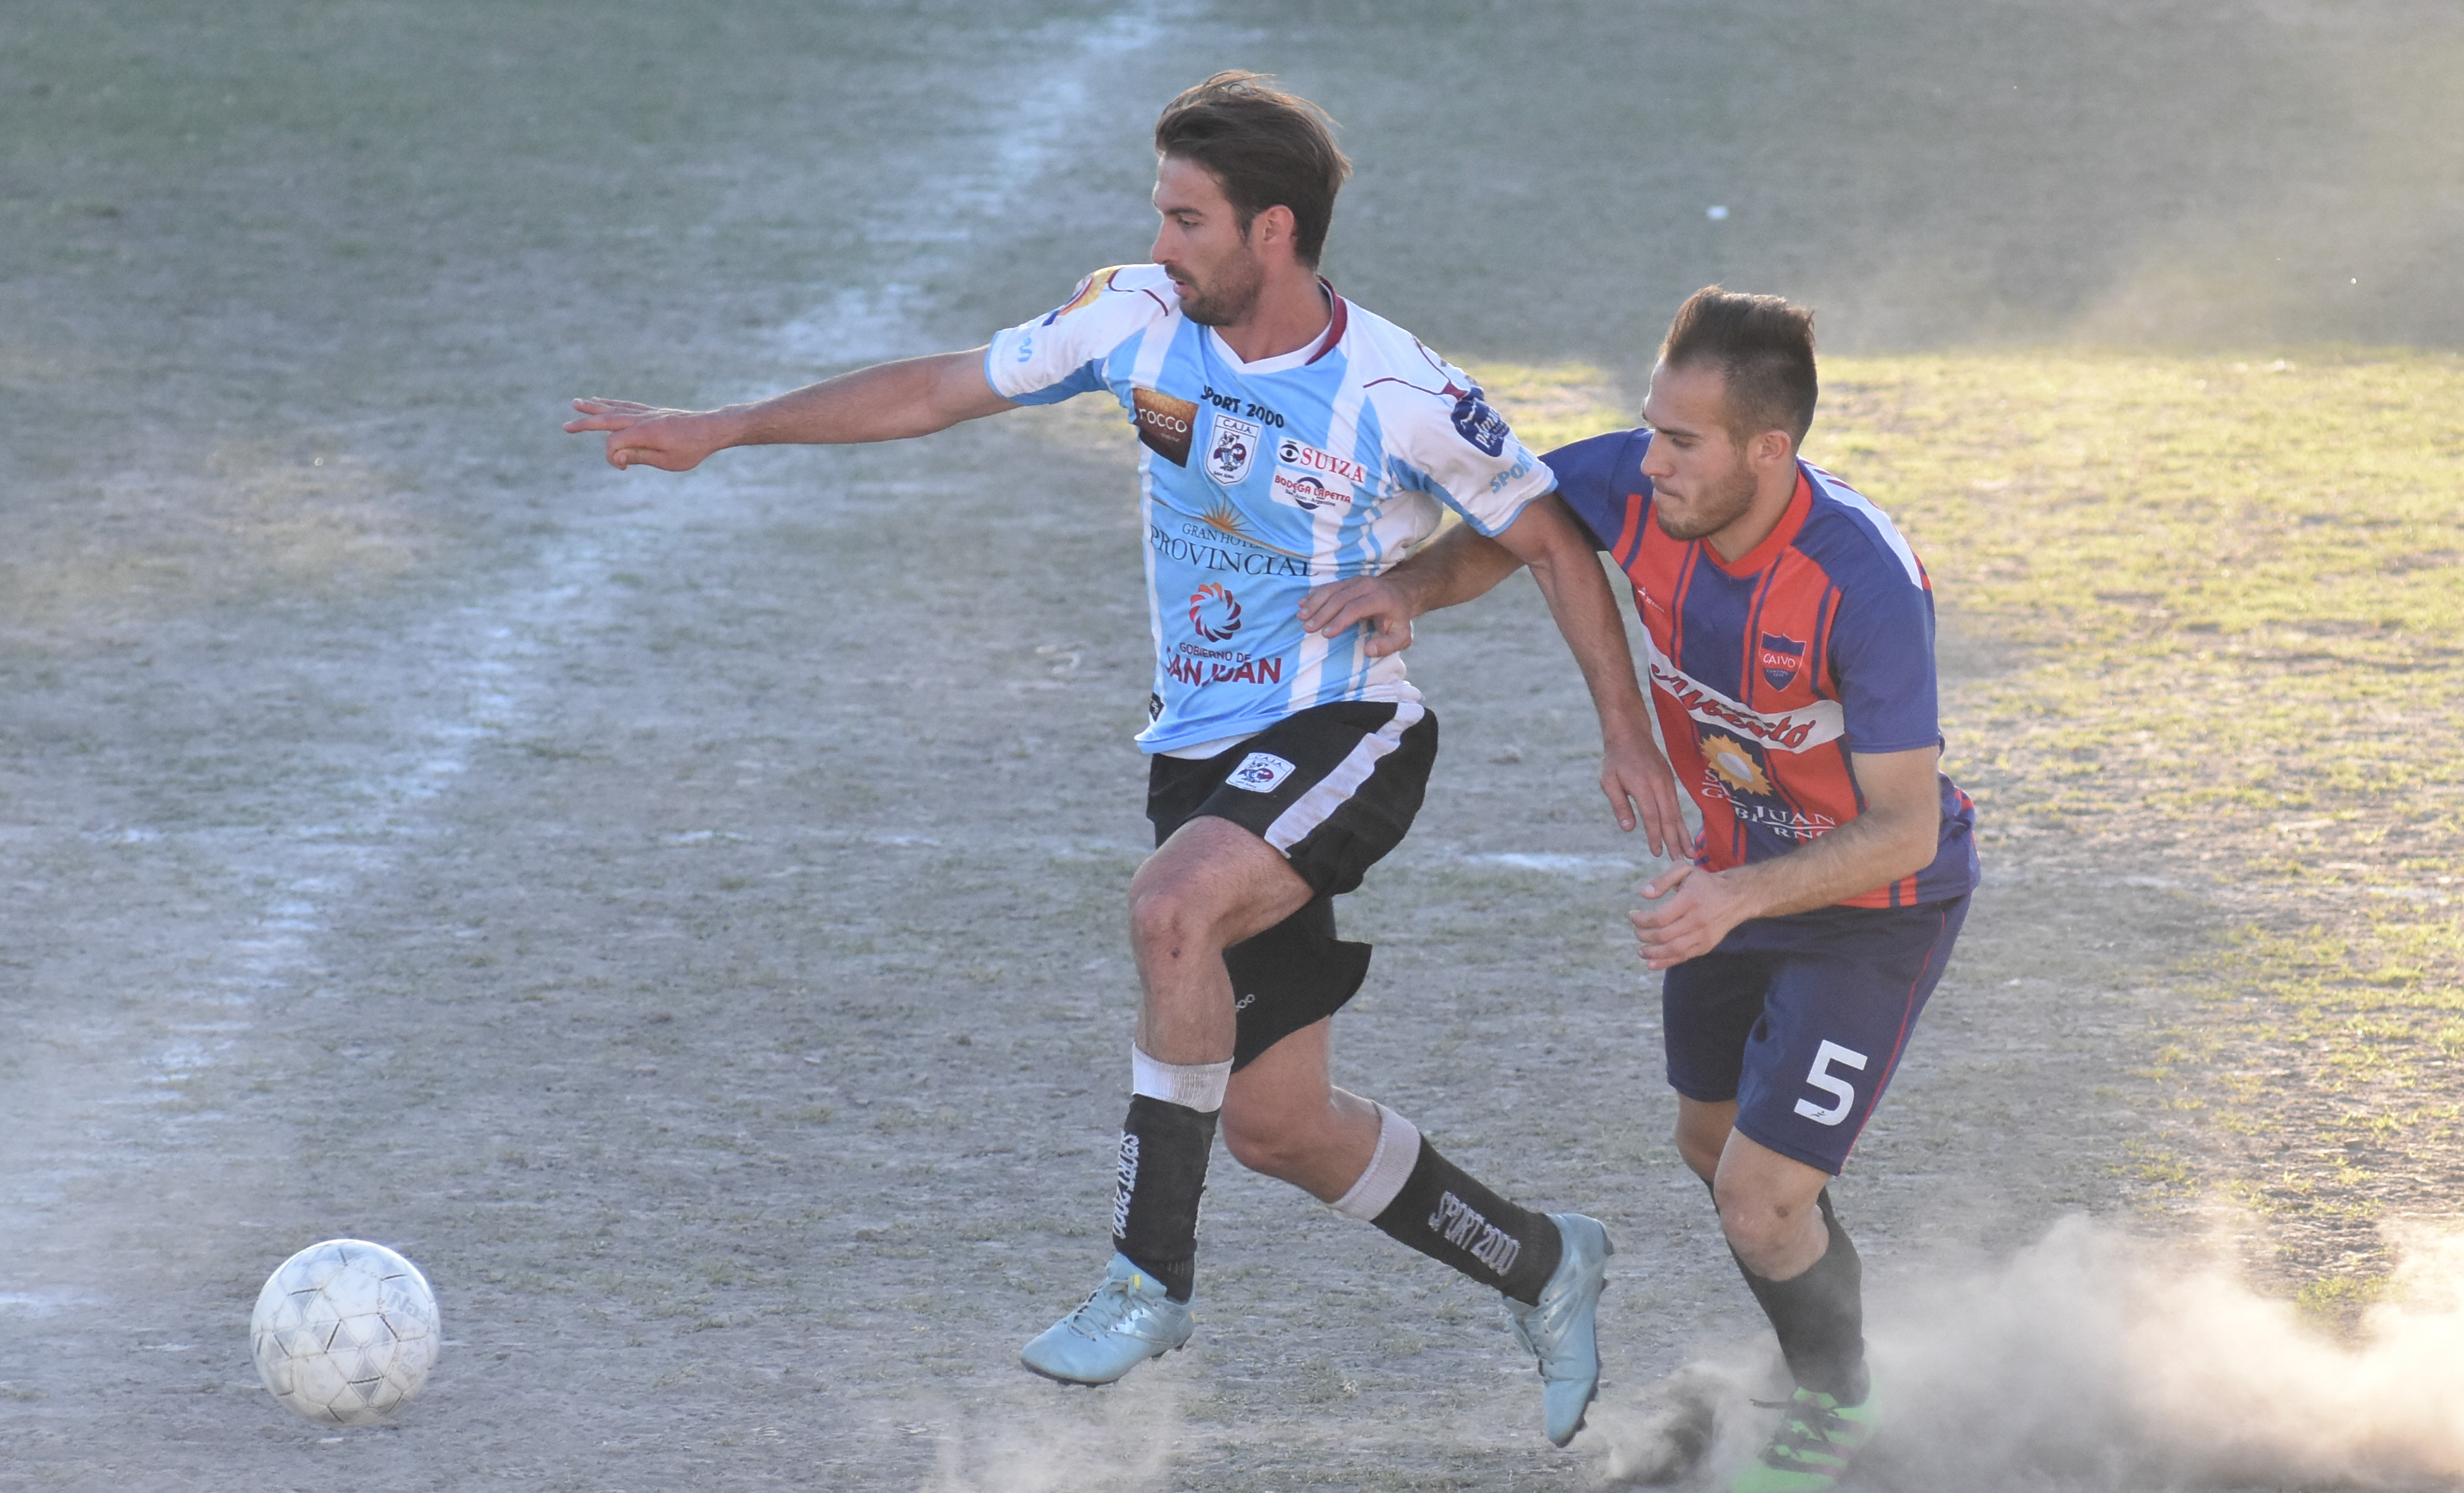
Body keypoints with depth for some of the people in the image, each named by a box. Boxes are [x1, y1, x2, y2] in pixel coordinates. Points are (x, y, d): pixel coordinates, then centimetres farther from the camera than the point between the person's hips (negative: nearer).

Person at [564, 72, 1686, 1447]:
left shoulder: (1401, 397, -17)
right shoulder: (1140, 318, -4)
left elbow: (1548, 542, -5)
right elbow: (948, 388, 6)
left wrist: (1630, 734, -9)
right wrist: (720, 432, 5)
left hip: (1347, 736, -6)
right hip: (1203, 750, 6)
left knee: (1172, 904, -35)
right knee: (1272, 1125, 8)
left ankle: (1153, 1279, -25)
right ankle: (1543, 1267, 32)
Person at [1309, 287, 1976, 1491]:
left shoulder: (1864, 587, -38)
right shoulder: (1636, 488, -21)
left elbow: (1903, 828, -31)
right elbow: (1505, 523, 1)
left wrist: (1739, 897, -44)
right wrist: (1410, 587, -21)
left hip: (1878, 899, -7)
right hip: (1737, 872, 7)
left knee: (1762, 1202, -8)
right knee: (1711, 1143, 23)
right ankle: (1818, 1358, 51)